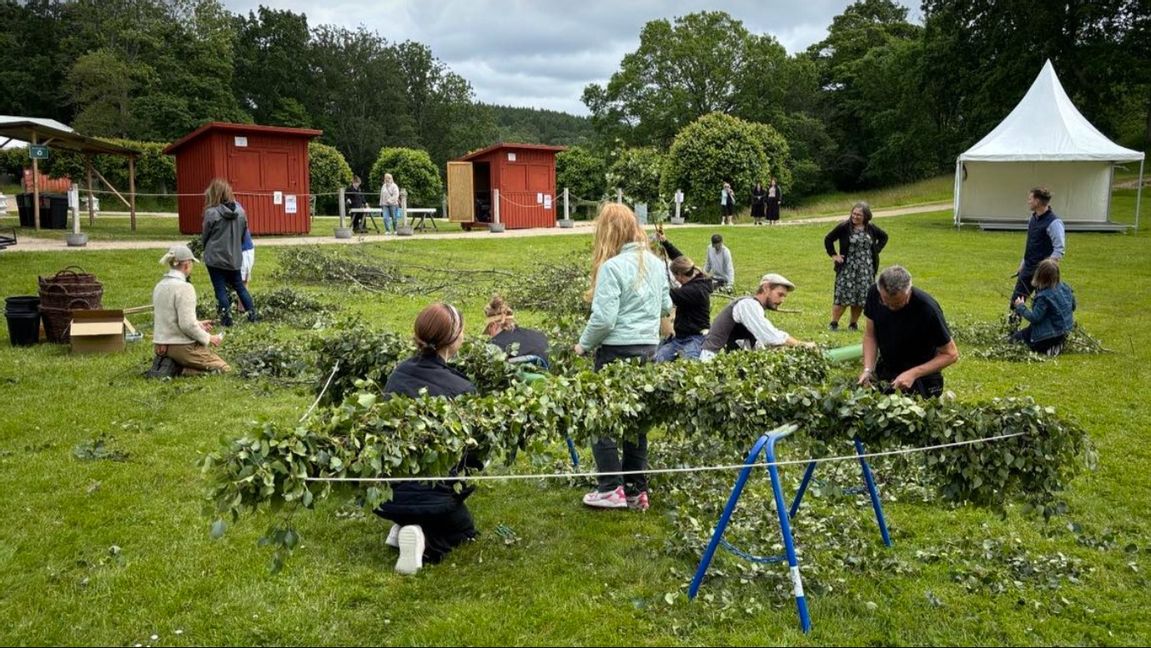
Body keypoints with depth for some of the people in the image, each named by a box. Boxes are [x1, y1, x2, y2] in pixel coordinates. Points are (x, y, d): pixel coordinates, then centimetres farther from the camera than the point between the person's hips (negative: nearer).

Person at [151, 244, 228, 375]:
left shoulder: (159, 286, 8)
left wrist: (198, 324, 18)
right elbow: (187, 324, -23)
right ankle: (179, 371, -10)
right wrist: (207, 338, -8)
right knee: (224, 369, 5)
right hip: (181, 346, -8)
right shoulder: (184, 287, -18)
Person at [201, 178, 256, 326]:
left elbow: (204, 237, -5)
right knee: (239, 286, 18)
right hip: (234, 258, 5)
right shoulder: (240, 211, -3)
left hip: (215, 258, -4)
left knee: (220, 289, 6)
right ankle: (252, 313, 19)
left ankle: (226, 319, 9)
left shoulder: (211, 213, -17)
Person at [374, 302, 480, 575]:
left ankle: (404, 526, 11)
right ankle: (424, 539, -5)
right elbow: (476, 450, -9)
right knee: (463, 528, 26)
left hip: (385, 491, 6)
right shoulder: (461, 390, -17)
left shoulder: (398, 373, -1)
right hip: (432, 497, -6)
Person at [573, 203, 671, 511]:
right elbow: (666, 306, 17)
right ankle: (636, 490, 19)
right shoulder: (655, 263, 6)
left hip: (618, 350, -7)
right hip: (649, 347, 7)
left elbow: (604, 319, -19)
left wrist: (583, 344, -4)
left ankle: (611, 489, 8)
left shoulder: (612, 267, -16)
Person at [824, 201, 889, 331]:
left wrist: (876, 251, 10)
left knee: (861, 297, 4)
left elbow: (884, 237, 21)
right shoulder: (844, 227, -6)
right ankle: (834, 323, 2)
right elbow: (828, 239, 1)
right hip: (847, 268, -3)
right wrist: (833, 255, -4)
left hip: (866, 269, 3)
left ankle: (854, 323, 17)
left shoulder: (871, 229, 4)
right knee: (843, 295, -7)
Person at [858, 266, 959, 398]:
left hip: (921, 376, -4)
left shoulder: (927, 308, -29)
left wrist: (913, 374, -28)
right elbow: (870, 335, -5)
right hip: (884, 371, 4)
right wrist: (868, 369, -18)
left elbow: (951, 354, -19)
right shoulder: (874, 293, -18)